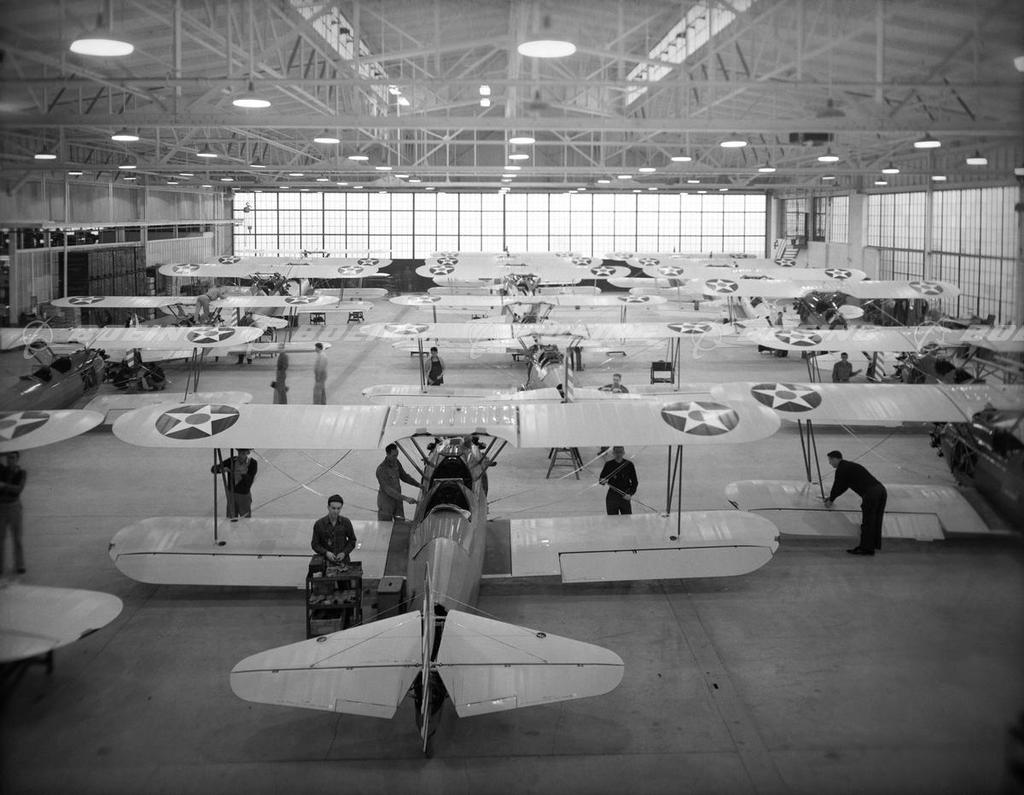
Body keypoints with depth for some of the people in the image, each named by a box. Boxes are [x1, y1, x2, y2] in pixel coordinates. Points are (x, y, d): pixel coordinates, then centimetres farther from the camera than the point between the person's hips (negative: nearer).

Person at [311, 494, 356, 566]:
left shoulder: (346, 522, 1)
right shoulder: (319, 524, -2)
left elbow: (352, 540, 10)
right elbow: (315, 544, 3)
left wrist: (344, 553, -5)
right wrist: (326, 553, -13)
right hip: (327, 562, -1)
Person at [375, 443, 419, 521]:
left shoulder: (396, 462, -3)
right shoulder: (381, 469, -26)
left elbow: (404, 476, 13)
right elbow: (388, 490, -30)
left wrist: (419, 485, 4)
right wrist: (405, 498, -35)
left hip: (397, 499, 6)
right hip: (386, 502, -6)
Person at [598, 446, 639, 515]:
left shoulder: (629, 464, -2)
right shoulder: (608, 464, -1)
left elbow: (635, 482, 2)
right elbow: (601, 478, 4)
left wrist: (630, 494, -11)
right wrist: (602, 481, -21)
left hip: (625, 497, 0)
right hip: (612, 497, 0)